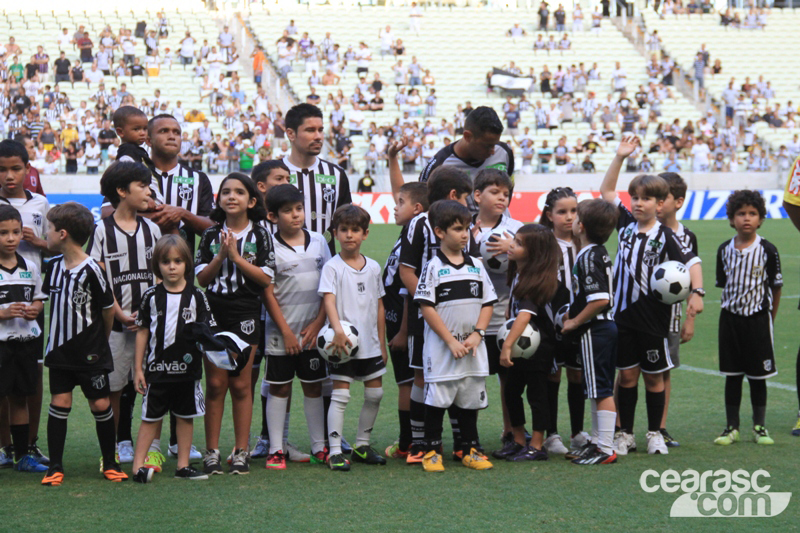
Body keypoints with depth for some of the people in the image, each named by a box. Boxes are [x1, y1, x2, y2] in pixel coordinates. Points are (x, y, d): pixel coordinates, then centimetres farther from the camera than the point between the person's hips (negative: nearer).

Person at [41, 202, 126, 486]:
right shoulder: (54, 266, 2)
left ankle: (110, 463, 15)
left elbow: (108, 308, -6)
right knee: (59, 403, 2)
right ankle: (55, 467, 7)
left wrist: (101, 340, 4)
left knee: (101, 405, 2)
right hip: (60, 351, 5)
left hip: (91, 354, -5)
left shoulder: (91, 270, -16)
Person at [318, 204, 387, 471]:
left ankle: (362, 445, 21)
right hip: (342, 341, -5)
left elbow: (379, 305, 14)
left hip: (369, 342, 5)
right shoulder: (332, 267, -5)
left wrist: (382, 343, 14)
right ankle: (335, 451, -4)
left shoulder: (373, 267, 9)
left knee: (375, 393, 8)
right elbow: (328, 300, -17)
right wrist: (338, 331, -33)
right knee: (340, 394, -6)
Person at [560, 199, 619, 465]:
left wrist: (575, 322, -16)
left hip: (594, 330, -10)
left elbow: (600, 299, -27)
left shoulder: (588, 257, -17)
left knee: (601, 390, -6)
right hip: (605, 326, 10)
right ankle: (597, 441, 25)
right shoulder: (599, 253, 12)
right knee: (598, 389, 17)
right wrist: (574, 314, 15)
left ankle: (606, 449, -3)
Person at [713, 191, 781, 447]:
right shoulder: (725, 250, 1)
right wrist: (731, 309, 8)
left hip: (758, 317, -2)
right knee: (732, 375, 7)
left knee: (757, 376, 4)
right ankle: (732, 427, 15)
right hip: (730, 317, 3)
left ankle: (759, 427, 15)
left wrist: (769, 318, 1)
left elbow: (776, 287, -2)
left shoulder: (767, 250, -8)